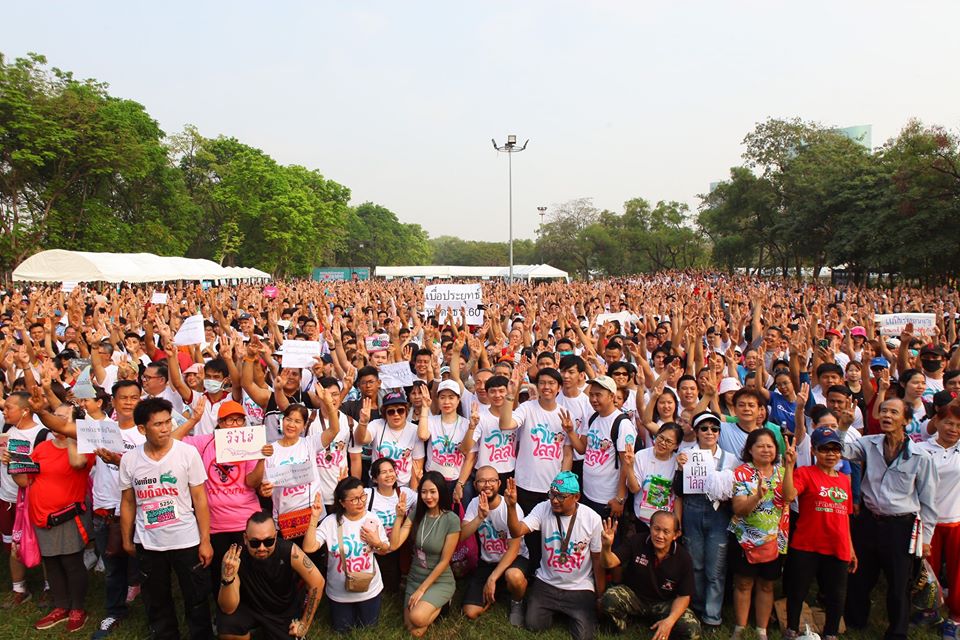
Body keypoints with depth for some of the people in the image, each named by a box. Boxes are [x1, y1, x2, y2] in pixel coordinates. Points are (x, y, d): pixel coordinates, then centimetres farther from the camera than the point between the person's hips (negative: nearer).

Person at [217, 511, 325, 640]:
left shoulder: (289, 551, -29)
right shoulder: (233, 557, -28)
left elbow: (317, 583, -19)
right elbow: (228, 609, -29)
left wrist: (304, 623, -11)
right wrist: (228, 578, -47)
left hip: (285, 611, 1)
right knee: (227, 624, -29)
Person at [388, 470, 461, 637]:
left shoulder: (452, 520, -18)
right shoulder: (416, 513, -5)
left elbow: (444, 561, -14)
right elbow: (394, 545, -12)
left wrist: (422, 590, -13)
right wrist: (399, 517, -24)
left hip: (440, 581, -4)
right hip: (414, 578, 4)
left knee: (417, 618, -27)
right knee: (414, 631, -6)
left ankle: (441, 603, 5)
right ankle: (435, 604, 23)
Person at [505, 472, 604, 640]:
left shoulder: (592, 518, -14)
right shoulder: (543, 509, -12)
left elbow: (598, 559, -4)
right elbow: (517, 532, -26)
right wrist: (511, 506, -44)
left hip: (580, 588, -1)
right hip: (546, 583, 1)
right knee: (533, 625, -10)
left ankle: (570, 612, 21)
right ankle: (554, 610, 23)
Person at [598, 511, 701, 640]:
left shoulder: (684, 558, -13)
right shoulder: (635, 541, -16)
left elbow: (683, 596, -8)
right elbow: (610, 563, -22)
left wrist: (670, 620, -27)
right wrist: (607, 547, -46)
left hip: (664, 604, 1)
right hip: (632, 595, -1)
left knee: (692, 629, -25)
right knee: (609, 599, -32)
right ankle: (620, 624, 3)